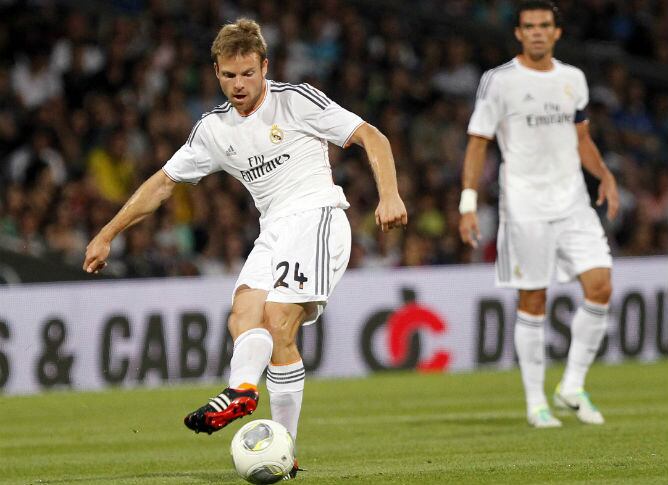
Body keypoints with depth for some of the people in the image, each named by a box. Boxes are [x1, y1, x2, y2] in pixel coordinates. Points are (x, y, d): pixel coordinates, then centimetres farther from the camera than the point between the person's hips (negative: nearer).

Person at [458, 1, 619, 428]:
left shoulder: (573, 79, 11)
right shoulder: (499, 81, -4)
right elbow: (478, 144, -4)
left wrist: (605, 175, 5)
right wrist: (469, 202, -12)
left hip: (573, 202, 4)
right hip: (524, 208, -4)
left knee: (600, 287, -8)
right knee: (533, 301, -2)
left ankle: (572, 387, 5)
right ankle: (536, 402, 8)